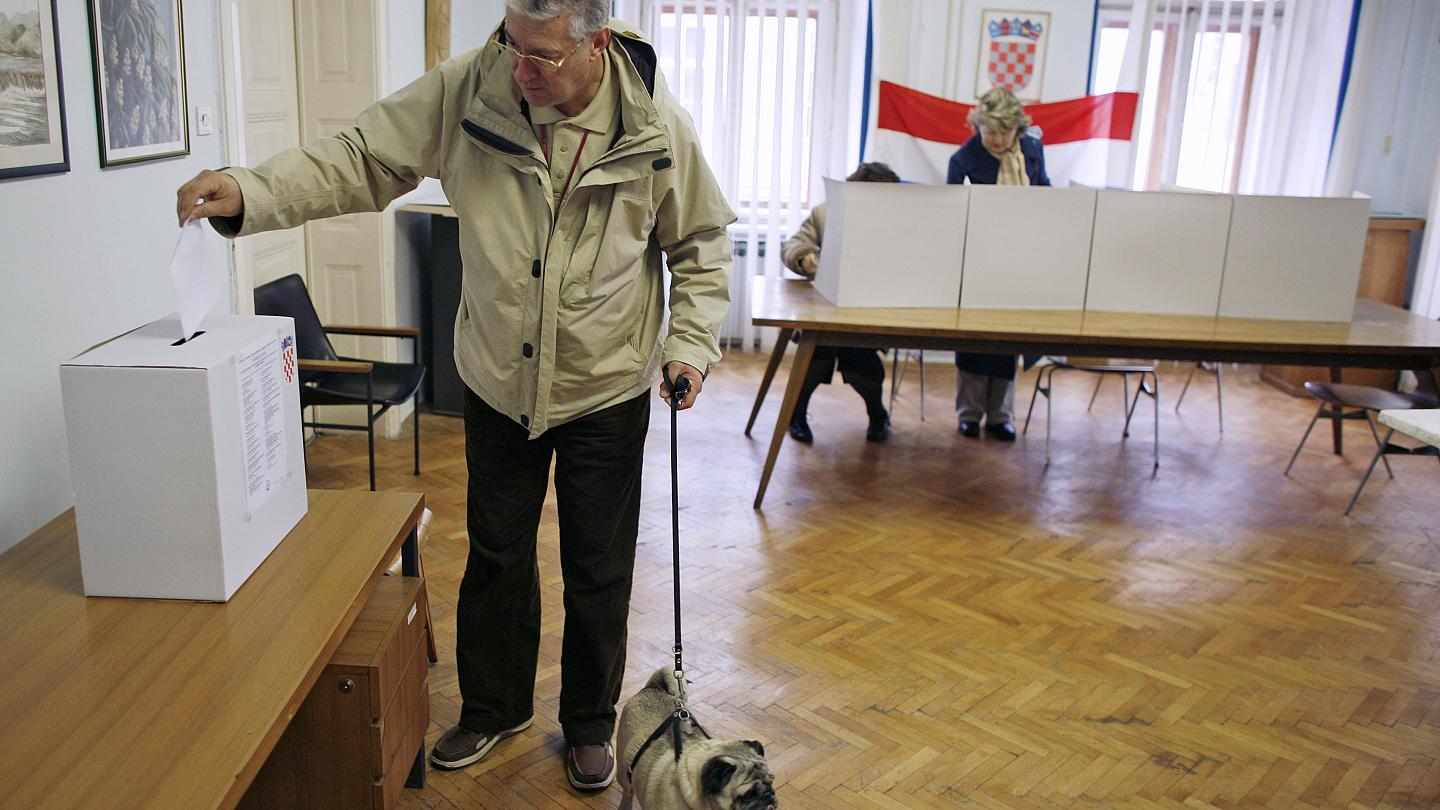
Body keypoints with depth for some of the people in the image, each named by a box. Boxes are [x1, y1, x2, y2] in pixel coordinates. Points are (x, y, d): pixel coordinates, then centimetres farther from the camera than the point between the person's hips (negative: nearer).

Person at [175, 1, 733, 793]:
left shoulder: (657, 124, -15)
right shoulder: (466, 89, -14)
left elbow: (701, 244, -2)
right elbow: (360, 159, -10)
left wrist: (690, 342, -11)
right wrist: (250, 194, -24)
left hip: (607, 390, -1)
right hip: (498, 382, 2)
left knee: (598, 571, 11)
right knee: (496, 555, 16)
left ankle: (590, 723, 35)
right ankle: (492, 707, 40)